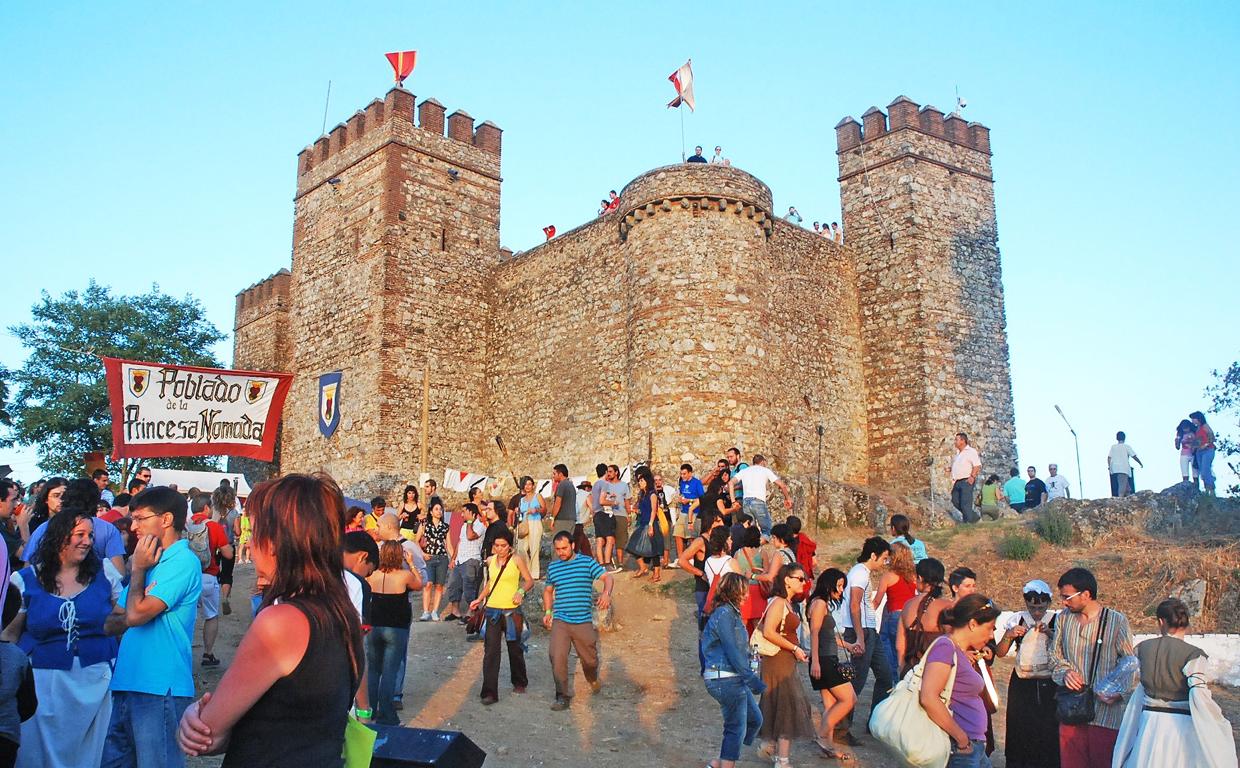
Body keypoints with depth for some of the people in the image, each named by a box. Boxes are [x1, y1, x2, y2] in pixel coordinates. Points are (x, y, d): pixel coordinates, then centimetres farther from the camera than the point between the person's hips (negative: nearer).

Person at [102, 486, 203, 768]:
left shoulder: (183, 562, -13)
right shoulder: (151, 560, 16)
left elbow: (136, 615, -19)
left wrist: (138, 570, -6)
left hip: (160, 688, -9)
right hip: (127, 683, 9)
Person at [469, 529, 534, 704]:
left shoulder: (516, 559, -6)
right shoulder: (491, 560, 6)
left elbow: (529, 581, -2)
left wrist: (521, 591, -20)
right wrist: (479, 599, 10)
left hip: (512, 611, -2)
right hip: (493, 610, 3)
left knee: (515, 648, 12)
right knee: (491, 651, -6)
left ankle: (519, 683, 35)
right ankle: (490, 692, -4)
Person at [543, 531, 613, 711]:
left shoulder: (587, 562, -1)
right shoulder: (552, 568, 9)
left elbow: (607, 577, -9)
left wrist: (606, 593, -29)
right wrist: (547, 611, 12)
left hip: (583, 621, -1)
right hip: (560, 621, 2)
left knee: (590, 659, 9)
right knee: (557, 656, -17)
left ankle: (593, 679, 44)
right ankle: (563, 696, -6)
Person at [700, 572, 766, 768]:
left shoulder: (730, 613, 15)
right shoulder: (724, 614, -17)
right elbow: (734, 653, -20)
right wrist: (755, 682, -17)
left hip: (734, 680, 10)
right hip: (726, 680, -10)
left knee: (755, 719, 16)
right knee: (736, 729, -2)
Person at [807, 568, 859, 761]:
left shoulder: (825, 604, 19)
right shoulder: (819, 603, -10)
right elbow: (814, 633, -17)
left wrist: (847, 645, 30)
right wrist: (814, 661, -21)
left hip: (830, 661, 10)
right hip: (823, 661, -10)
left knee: (831, 705, 9)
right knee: (849, 700, -7)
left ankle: (828, 746, 12)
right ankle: (823, 736, -2)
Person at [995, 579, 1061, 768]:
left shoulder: (1057, 620, -1)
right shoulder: (1017, 619, 3)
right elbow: (1000, 653, 2)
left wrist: (1050, 633, -23)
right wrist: (1009, 635, -15)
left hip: (1048, 686, -1)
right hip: (1021, 685, 1)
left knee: (1049, 735, -3)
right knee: (1019, 733, 3)